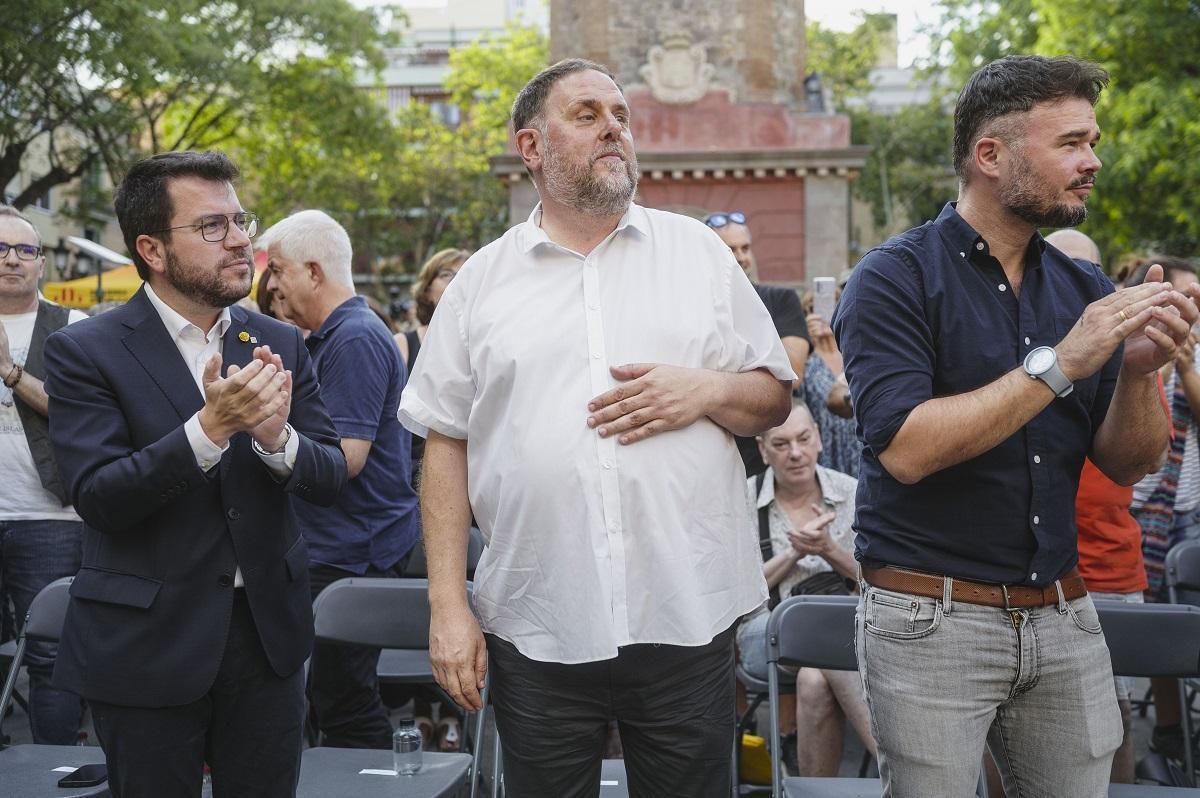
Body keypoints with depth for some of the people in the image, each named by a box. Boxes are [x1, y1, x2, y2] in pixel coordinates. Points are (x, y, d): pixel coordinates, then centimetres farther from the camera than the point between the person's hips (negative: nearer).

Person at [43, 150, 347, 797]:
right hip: (147, 644, -3)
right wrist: (210, 428, -28)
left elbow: (330, 480, 1)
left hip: (268, 635, 4)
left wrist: (276, 437, -20)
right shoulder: (84, 351, -8)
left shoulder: (281, 345, 4)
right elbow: (97, 497, -16)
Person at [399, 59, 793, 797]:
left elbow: (774, 398, 11)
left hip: (688, 620, 0)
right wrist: (449, 605, 0)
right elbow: (447, 447, 6)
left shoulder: (699, 250, 7)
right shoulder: (482, 281, 6)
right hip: (537, 632, 0)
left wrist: (708, 389, -11)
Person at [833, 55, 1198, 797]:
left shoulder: (1085, 288, 7)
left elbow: (1128, 463, 6)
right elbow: (906, 449, -21)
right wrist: (1060, 364, -22)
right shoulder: (895, 279, -9)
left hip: (1062, 618, 5)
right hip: (933, 617, -5)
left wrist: (1140, 369, -14)